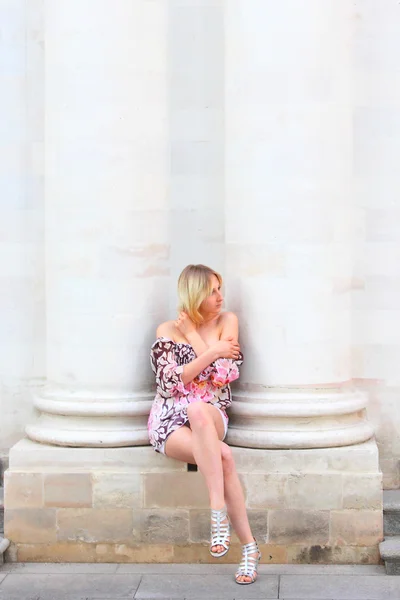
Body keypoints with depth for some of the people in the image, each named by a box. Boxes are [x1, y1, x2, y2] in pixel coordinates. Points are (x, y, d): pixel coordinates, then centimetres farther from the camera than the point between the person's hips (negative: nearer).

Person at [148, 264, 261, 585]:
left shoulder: (227, 321, 7)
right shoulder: (167, 331, 5)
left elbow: (222, 375, -6)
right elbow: (172, 381, -7)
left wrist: (192, 333, -5)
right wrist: (213, 352, -9)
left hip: (210, 414, 0)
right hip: (170, 421, 0)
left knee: (196, 409, -40)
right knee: (222, 455, -33)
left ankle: (218, 515, -38)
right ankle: (248, 545, -27)